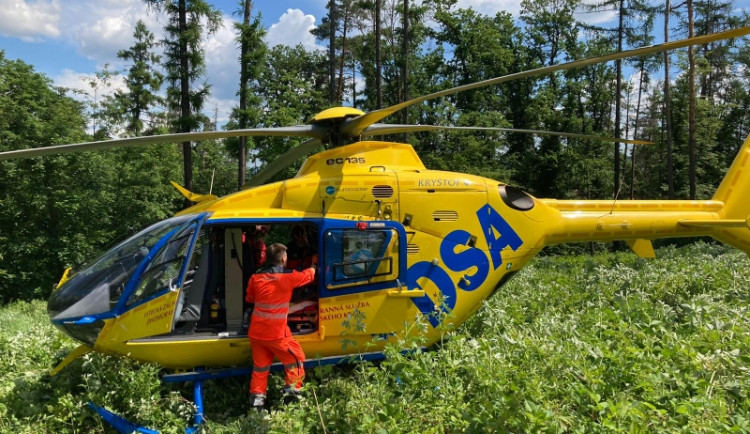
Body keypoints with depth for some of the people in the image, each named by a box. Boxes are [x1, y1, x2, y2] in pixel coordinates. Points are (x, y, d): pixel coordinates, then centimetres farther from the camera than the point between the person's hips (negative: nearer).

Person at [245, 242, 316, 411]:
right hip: (276, 333, -5)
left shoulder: (256, 277, 1)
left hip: (256, 332, 5)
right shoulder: (289, 276, -10)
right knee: (295, 359, 13)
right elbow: (308, 275, 10)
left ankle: (257, 400, 19)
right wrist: (313, 267, 32)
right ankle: (292, 391, 9)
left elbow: (249, 298, 18)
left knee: (260, 367, 17)